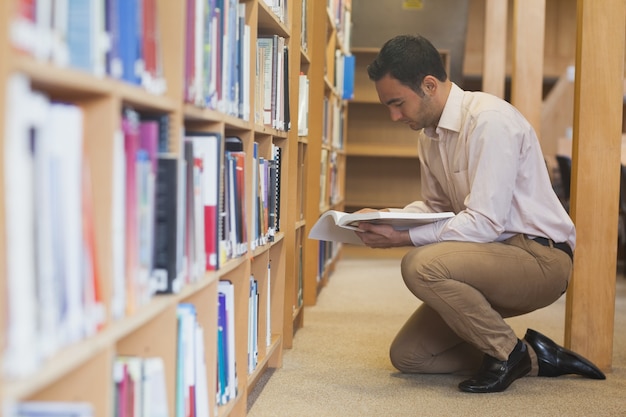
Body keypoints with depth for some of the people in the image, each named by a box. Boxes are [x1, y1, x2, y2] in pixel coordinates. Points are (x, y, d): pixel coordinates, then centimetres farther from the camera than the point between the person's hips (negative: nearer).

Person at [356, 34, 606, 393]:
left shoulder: (490, 120, -21)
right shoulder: (428, 131, 7)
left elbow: (485, 222, -26)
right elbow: (435, 206, 17)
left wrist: (404, 238, -26)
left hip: (540, 257, -9)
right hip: (497, 255, 9)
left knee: (421, 265, -33)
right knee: (407, 356, 4)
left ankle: (508, 352, -9)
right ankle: (534, 359, 9)